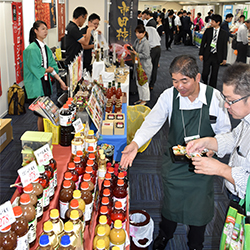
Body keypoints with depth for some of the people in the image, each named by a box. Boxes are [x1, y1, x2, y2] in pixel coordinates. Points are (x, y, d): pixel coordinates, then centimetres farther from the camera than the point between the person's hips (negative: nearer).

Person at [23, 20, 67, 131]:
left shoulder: (46, 48, 11)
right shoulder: (31, 49, -15)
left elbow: (52, 66, 11)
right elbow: (34, 69, -17)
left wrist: (60, 81, 6)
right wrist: (47, 70, -2)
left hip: (45, 83, 8)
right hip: (35, 85, -8)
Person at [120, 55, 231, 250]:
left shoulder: (214, 97, -14)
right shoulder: (169, 96, -13)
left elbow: (224, 131, -4)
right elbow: (153, 122, -15)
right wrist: (136, 143, -30)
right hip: (174, 161, 1)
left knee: (200, 207, 14)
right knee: (171, 202, 18)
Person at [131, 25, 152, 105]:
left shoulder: (145, 43, -20)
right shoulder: (137, 40, 6)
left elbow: (146, 55, -22)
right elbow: (134, 48, 20)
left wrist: (136, 54, -22)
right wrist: (131, 48, -1)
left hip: (145, 66, -9)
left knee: (144, 83, 0)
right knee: (138, 83, 17)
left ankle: (144, 100, 13)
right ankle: (141, 98, 31)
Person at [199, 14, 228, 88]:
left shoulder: (223, 33, -1)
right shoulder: (208, 31, 1)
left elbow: (225, 46, 2)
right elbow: (203, 42, 5)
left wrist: (224, 58, 1)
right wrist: (201, 54, 0)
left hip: (217, 56, 0)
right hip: (207, 55, 0)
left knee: (214, 74, 7)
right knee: (205, 73, -3)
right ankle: (205, 86, 25)